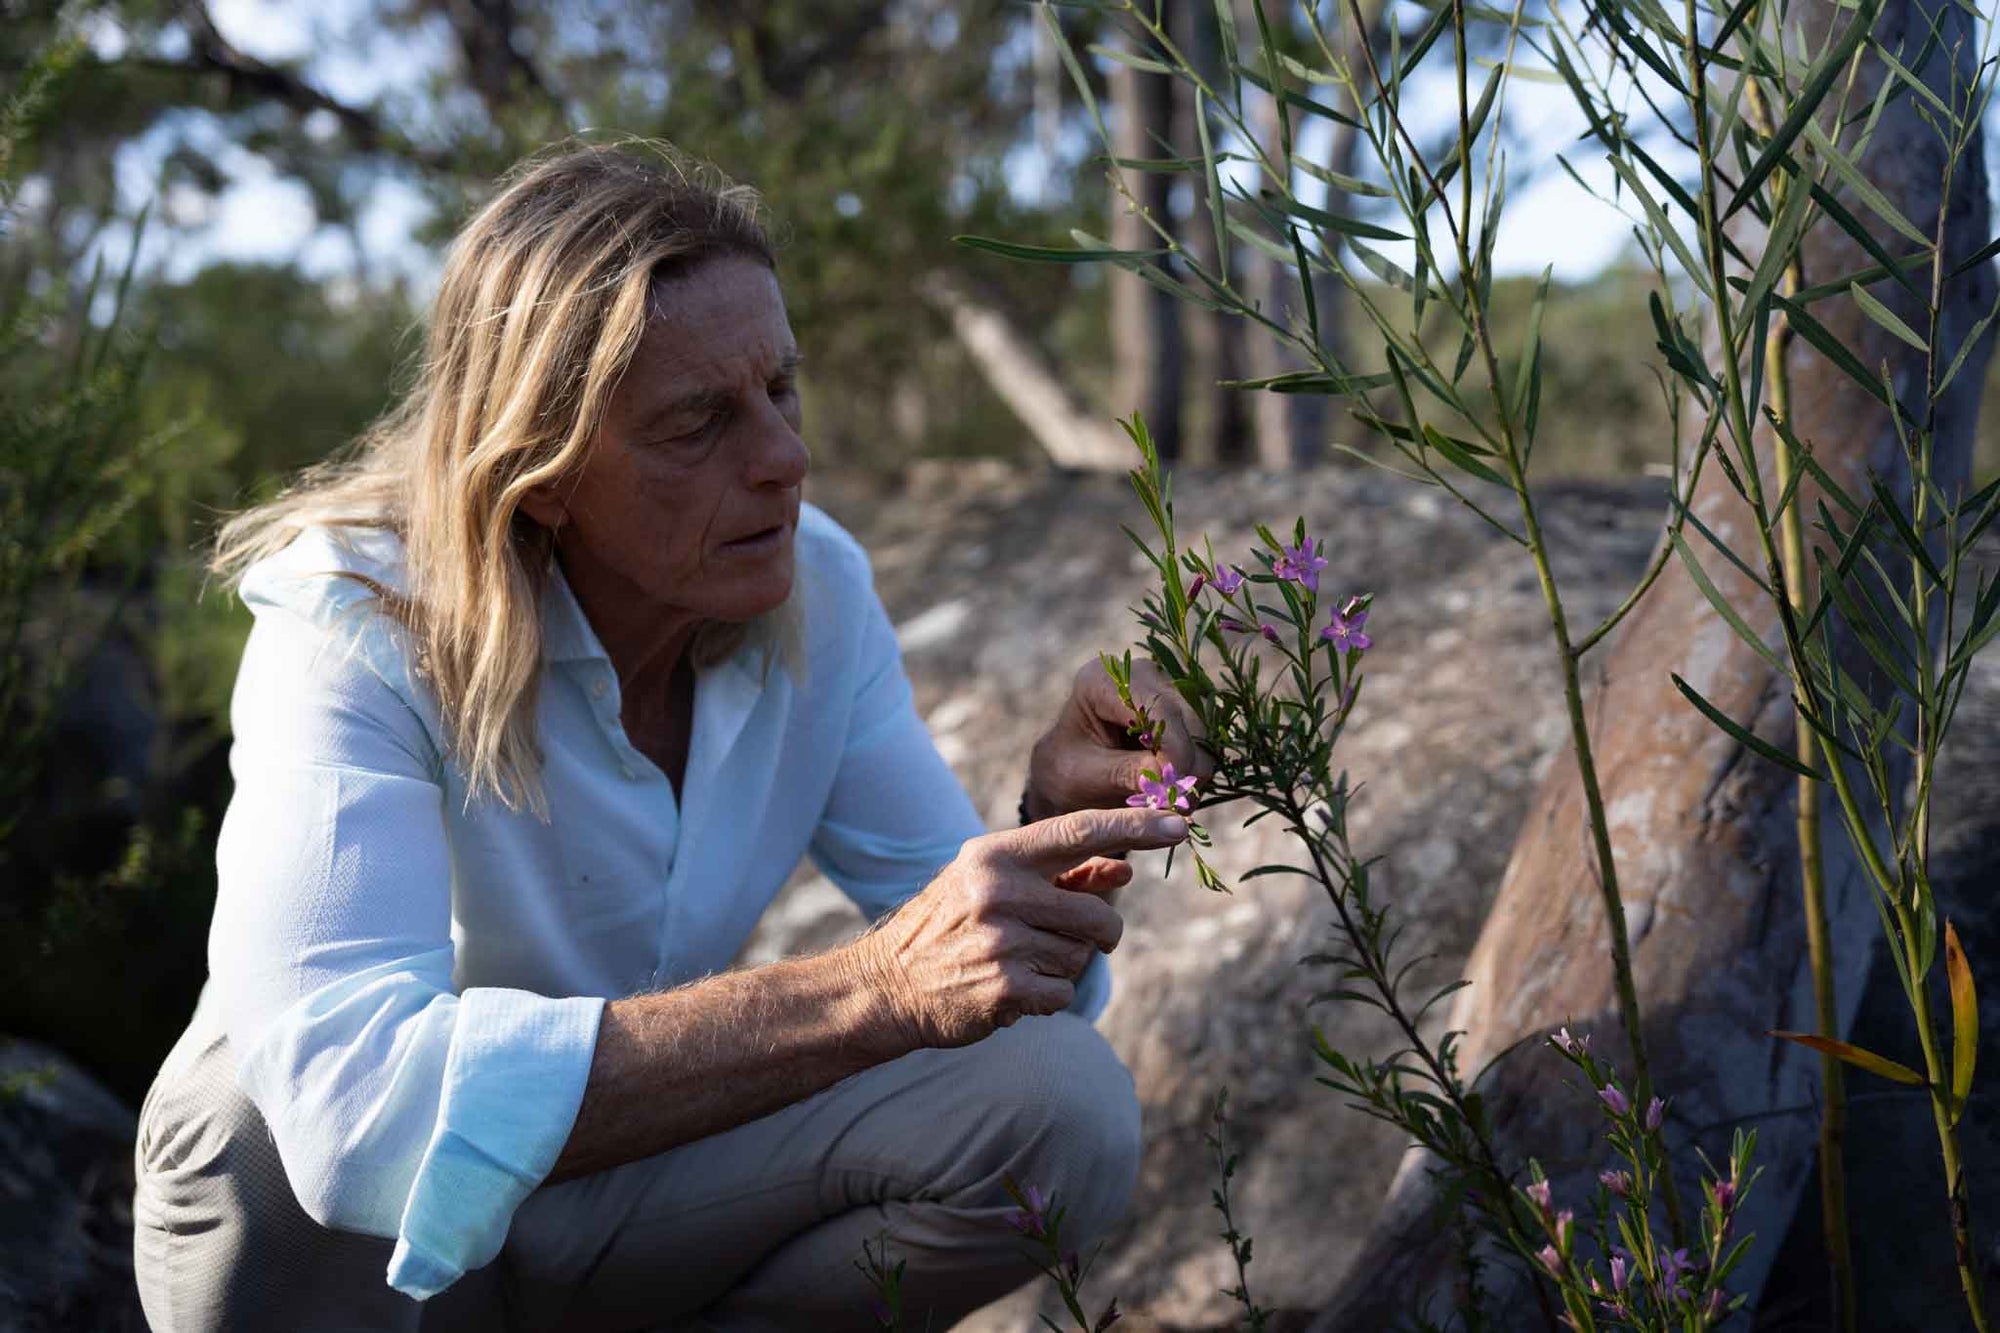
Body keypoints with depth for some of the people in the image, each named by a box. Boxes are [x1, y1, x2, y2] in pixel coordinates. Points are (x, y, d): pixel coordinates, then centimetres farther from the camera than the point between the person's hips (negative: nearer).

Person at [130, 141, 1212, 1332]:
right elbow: (353, 1109, -44)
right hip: (319, 1237, -4)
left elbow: (977, 960, -7)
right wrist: (874, 990, -47)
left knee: (1067, 1110, -17)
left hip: (618, 1192, 4)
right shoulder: (355, 626, -27)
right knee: (268, 1133, -38)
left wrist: (1057, 824, -31)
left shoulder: (813, 588, -10)